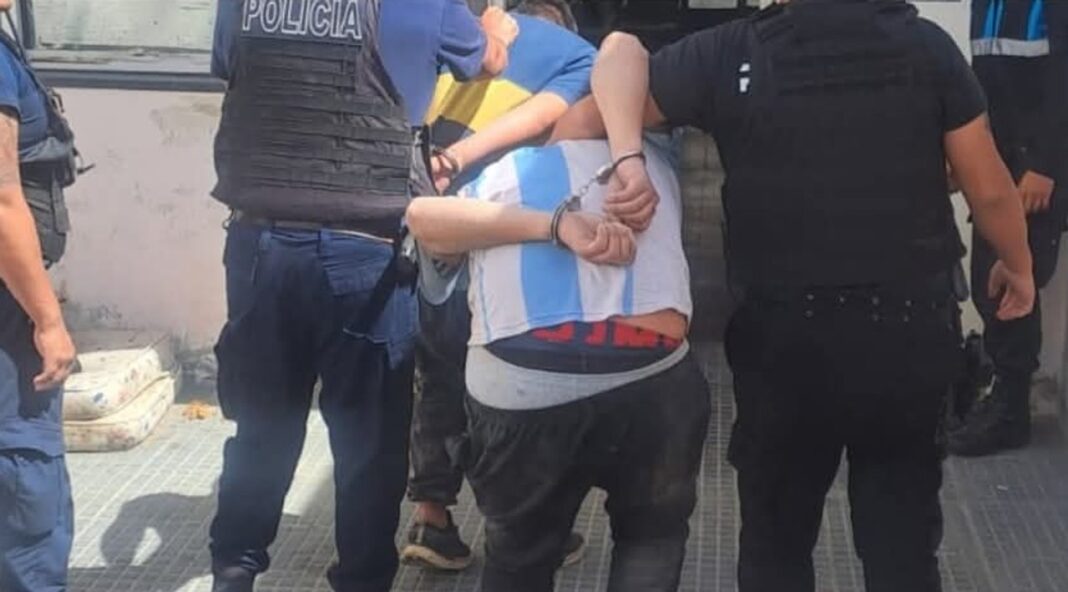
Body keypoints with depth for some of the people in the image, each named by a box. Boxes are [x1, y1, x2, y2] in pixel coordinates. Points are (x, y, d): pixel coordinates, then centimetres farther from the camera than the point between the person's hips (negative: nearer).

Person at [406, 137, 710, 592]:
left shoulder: (490, 180, 22)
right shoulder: (648, 160, 30)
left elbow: (423, 217, 4)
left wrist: (555, 224, -2)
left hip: (518, 391, 0)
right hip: (651, 378, 0)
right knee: (653, 536, 29)